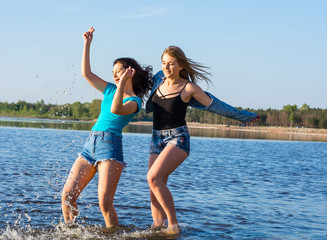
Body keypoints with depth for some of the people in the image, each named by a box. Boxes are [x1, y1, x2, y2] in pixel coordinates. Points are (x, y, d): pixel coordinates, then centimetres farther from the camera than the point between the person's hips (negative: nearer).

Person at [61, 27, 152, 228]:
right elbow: (86, 73, 19)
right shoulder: (110, 89, 18)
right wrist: (87, 44, 16)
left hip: (111, 145, -7)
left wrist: (123, 82, -23)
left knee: (105, 202, -17)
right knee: (67, 195, 0)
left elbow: (116, 110, -22)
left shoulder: (134, 101, -2)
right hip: (90, 144, 7)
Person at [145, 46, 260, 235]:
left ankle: (173, 225, -18)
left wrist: (244, 116, 9)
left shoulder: (189, 88, -7)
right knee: (155, 193, 0)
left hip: (178, 138, -6)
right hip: (157, 139, 6)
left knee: (154, 177, -26)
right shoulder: (159, 79, 9)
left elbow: (216, 105, 3)